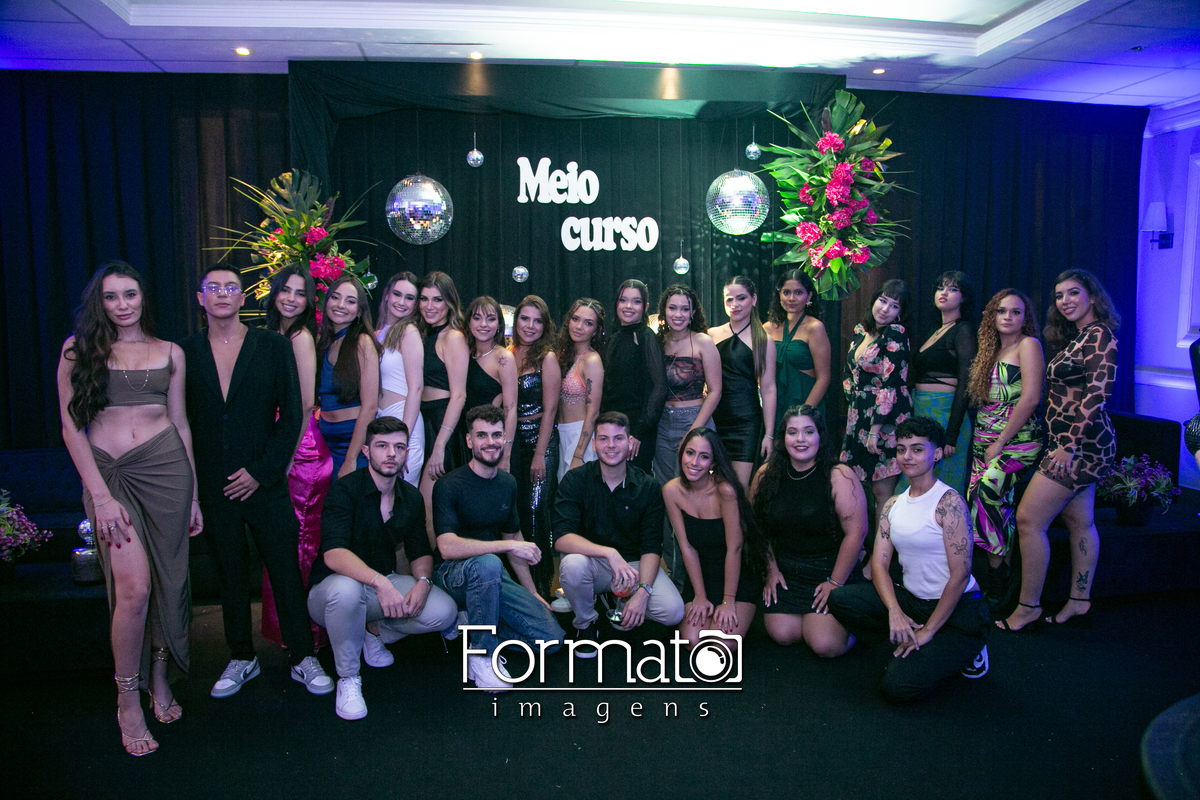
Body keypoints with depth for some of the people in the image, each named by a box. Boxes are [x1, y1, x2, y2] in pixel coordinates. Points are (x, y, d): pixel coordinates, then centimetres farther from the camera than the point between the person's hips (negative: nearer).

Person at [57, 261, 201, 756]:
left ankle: (159, 678, 27)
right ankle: (128, 701, 7)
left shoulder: (170, 353, 11)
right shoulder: (78, 349, 5)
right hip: (108, 474, -2)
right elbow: (71, 425, 1)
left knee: (168, 581, 5)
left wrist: (192, 494, 11)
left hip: (166, 466, 2)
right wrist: (100, 496, -7)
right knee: (134, 587, -11)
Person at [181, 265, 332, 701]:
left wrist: (261, 471, -8)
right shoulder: (187, 351, 5)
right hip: (214, 486, 2)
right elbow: (184, 418, 9)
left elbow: (291, 414, -2)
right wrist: (190, 479, 1)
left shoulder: (273, 346, -1)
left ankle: (303, 658, 16)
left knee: (286, 571, 2)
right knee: (230, 574, 13)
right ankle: (241, 658, 29)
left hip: (265, 483, -2)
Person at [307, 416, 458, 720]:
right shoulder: (345, 490, -17)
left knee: (444, 612, -18)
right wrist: (380, 582, -44)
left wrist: (423, 582, -15)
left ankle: (376, 631, 10)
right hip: (331, 589, -5)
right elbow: (333, 554, -30)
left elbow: (420, 552, 8)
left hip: (385, 584, 5)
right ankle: (348, 678, -15)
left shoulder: (411, 498, 2)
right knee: (346, 589, -41)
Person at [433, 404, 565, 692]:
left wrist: (532, 592, 17)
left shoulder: (508, 483, 7)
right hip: (454, 575, -5)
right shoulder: (450, 485, -14)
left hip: (494, 578, 6)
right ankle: (482, 655, -22)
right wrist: (508, 546, -29)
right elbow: (448, 547, -27)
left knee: (552, 638, -9)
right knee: (487, 563, -40)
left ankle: (473, 621, 6)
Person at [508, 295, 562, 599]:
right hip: (511, 438, 4)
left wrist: (540, 454, -11)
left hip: (541, 439, -4)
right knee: (515, 508, 6)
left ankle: (542, 582, 2)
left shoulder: (547, 358, -6)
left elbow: (550, 409, -8)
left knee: (536, 508, -8)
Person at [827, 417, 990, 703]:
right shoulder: (893, 505, 6)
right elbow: (879, 563, 0)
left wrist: (928, 631, -16)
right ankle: (911, 643, 3)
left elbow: (960, 575, -18)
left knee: (898, 686, -20)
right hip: (912, 600, 6)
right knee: (840, 599, -14)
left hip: (958, 609, -6)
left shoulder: (949, 502, -15)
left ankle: (966, 649, 6)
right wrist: (895, 611, -19)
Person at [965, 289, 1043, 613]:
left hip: (1016, 440, -7)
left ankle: (999, 582, -11)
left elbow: (1031, 397, -14)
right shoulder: (992, 349, 17)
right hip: (985, 441, 7)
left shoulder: (1028, 345, -5)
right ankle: (995, 581, 6)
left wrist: (1000, 443, -13)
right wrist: (983, 440, 9)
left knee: (988, 491, -24)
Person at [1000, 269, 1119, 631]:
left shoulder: (1099, 334, -12)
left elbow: (1096, 394, -20)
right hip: (1073, 443, 9)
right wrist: (1066, 444, 9)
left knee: (1028, 519, -10)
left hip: (1082, 442, -9)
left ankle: (1028, 607, -1)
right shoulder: (1076, 338, 16)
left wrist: (1069, 445, -22)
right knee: (1079, 522, 14)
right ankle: (1079, 600, 23)